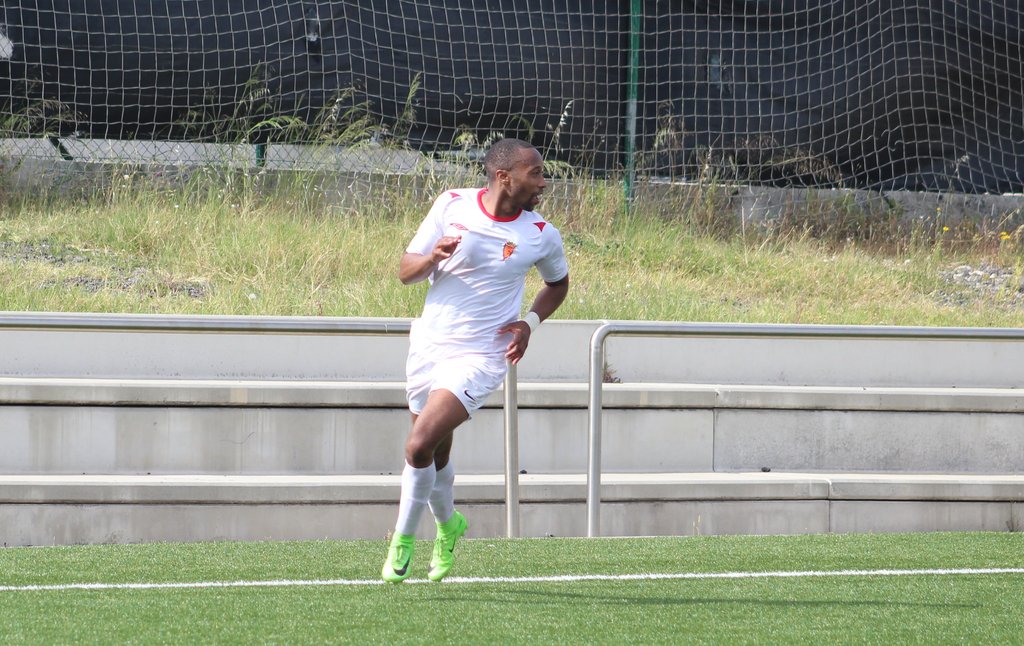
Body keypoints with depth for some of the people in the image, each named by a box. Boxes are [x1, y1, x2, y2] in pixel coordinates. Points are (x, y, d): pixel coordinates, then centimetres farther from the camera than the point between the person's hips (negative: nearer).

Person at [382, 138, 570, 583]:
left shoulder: (541, 236, -5)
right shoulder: (452, 205, -3)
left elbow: (558, 282, 16)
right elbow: (406, 271, 2)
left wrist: (530, 321, -2)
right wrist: (433, 257, -21)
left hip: (479, 358, -3)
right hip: (429, 345, 3)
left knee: (420, 446, -19)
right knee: (436, 454, 15)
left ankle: (404, 537, 1)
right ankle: (448, 524, 44)